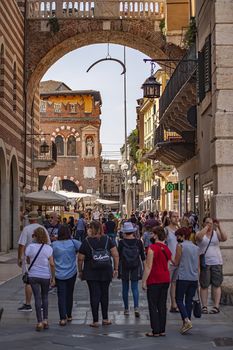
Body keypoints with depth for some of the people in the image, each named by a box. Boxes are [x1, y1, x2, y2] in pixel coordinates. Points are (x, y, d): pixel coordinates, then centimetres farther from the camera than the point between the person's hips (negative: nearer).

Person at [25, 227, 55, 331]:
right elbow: (52, 264, -7)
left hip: (33, 276, 0)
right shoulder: (48, 248, -8)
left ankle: (40, 322, 0)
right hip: (45, 276, 1)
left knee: (37, 298, 3)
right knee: (45, 297, 17)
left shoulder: (30, 247, -9)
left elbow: (28, 261, 3)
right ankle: (45, 320, 15)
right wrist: (53, 276, 2)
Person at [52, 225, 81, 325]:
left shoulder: (54, 244, -3)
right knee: (69, 294, 16)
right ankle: (69, 316, 27)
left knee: (61, 296, -1)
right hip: (71, 273, 1)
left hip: (59, 275, -1)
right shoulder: (73, 243, -6)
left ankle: (63, 318, -12)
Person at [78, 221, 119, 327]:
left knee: (94, 295, 2)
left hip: (91, 272, -2)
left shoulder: (86, 241, -7)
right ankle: (105, 319, 19)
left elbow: (80, 259, -5)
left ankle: (95, 321, 3)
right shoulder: (107, 240, 0)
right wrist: (116, 269, 4)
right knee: (104, 294, 13)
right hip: (106, 271, 2)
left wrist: (80, 271, 7)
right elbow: (116, 255, -3)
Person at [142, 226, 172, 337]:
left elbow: (148, 266, -14)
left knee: (153, 306, 1)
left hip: (154, 281, -7)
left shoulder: (152, 248, -13)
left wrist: (144, 281, -10)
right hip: (165, 280, 7)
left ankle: (156, 331, 1)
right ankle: (162, 330, 15)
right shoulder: (166, 248, 8)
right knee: (162, 305, 11)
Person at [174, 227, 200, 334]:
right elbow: (198, 265, 15)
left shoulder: (180, 246, -6)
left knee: (179, 300, 2)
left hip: (183, 277, -6)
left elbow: (176, 263, -5)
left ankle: (186, 320, -16)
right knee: (189, 301, 10)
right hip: (194, 278, 6)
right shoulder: (196, 247, 12)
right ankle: (186, 324, 11)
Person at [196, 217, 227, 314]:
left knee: (216, 284, -2)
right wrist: (206, 227, -14)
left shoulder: (216, 233, 8)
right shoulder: (200, 233, 4)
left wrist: (219, 227, -16)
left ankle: (216, 306, -1)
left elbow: (224, 238, -10)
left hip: (216, 262, 1)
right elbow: (199, 237, -20)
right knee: (204, 285, 1)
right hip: (204, 263, -1)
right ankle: (204, 306, 4)